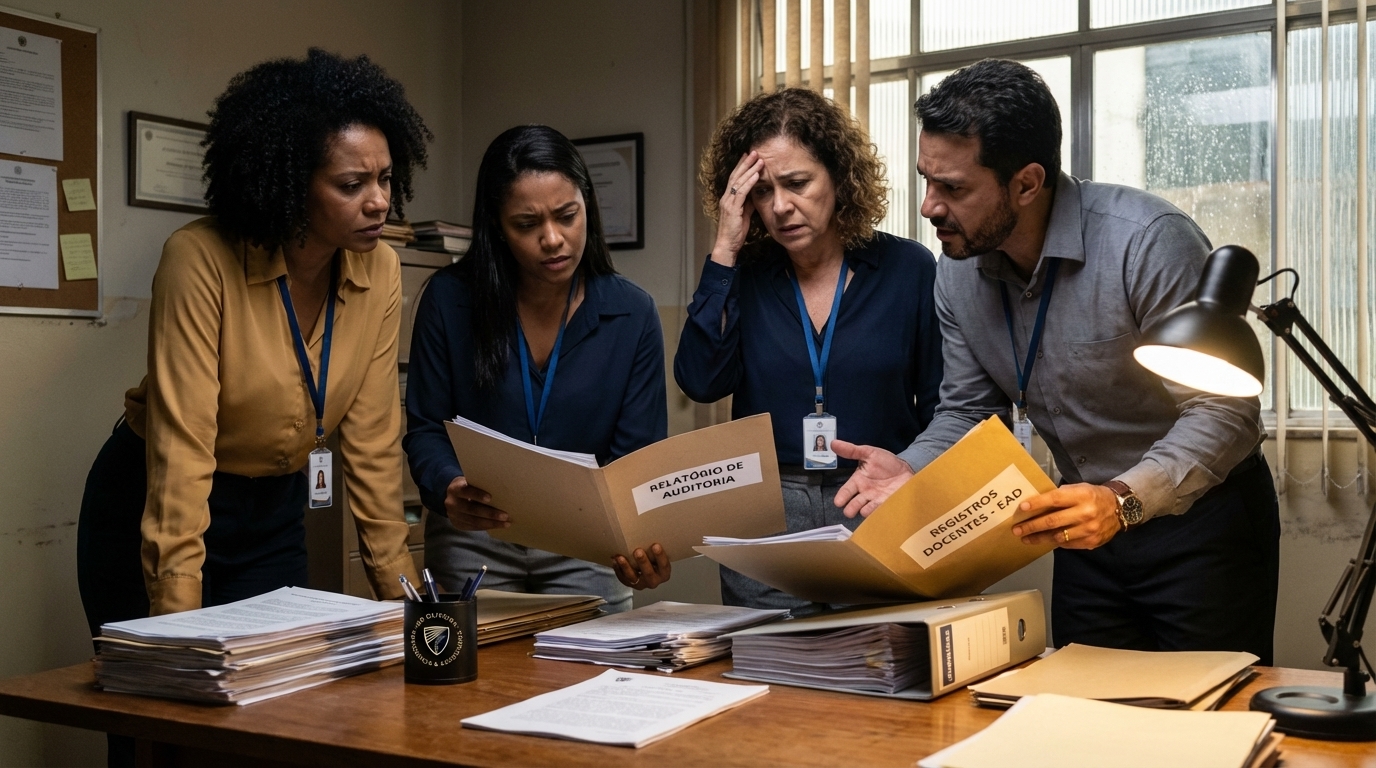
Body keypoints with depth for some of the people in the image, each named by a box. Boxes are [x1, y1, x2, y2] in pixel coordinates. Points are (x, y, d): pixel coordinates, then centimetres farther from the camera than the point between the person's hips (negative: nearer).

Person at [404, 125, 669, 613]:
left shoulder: (631, 314, -10)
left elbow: (640, 456, -11)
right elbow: (425, 428, -6)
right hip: (473, 536, 0)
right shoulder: (449, 298, -11)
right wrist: (448, 489, -28)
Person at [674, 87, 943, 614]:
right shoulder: (744, 276, 5)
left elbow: (940, 410, 3)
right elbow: (700, 382, -10)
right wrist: (725, 253, -9)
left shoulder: (907, 270, 0)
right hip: (763, 524, 1)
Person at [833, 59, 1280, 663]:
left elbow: (1224, 410, -27)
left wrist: (1126, 500, -41)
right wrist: (912, 470, -16)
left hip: (1203, 520, -5)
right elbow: (969, 410, 5)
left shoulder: (1149, 242, -26)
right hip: (1090, 524, 6)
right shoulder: (958, 274, -6)